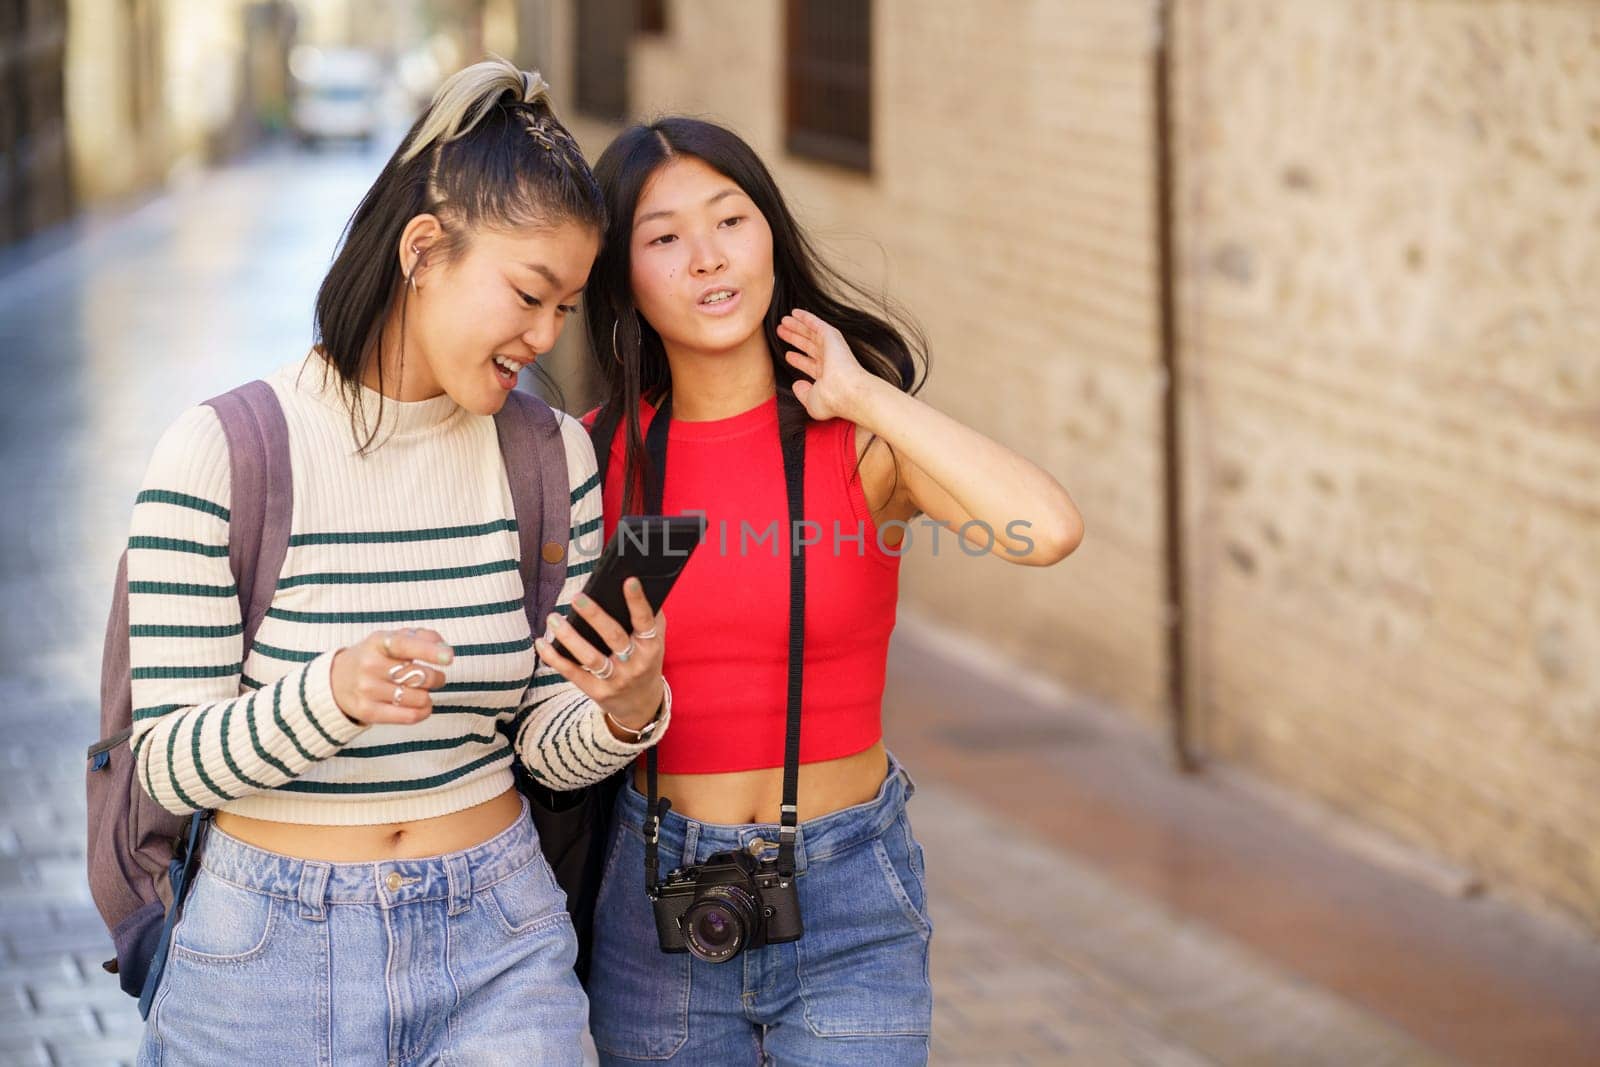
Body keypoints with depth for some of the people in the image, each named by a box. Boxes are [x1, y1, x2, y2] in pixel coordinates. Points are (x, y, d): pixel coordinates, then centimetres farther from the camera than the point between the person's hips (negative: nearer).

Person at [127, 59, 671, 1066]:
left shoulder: (552, 454, 1)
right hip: (272, 958, -2)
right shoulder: (223, 454, -11)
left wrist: (629, 706, -19)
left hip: (498, 950, 2)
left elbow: (554, 750, 3)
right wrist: (333, 693, -29)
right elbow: (169, 762, -12)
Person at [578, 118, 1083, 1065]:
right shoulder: (602, 454, -1)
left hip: (850, 913, -2)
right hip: (656, 905, 2)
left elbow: (1048, 530, -26)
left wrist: (864, 394, -18)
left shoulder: (862, 436, -7)